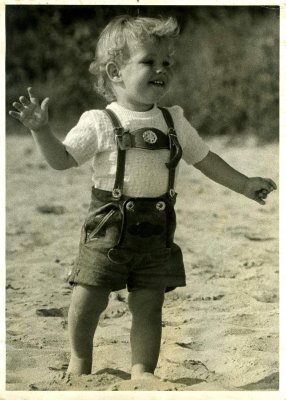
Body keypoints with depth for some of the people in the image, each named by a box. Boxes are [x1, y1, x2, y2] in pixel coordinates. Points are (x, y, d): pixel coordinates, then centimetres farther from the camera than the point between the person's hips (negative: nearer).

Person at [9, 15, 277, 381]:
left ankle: (143, 370, 16)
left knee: (148, 304, 4)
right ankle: (80, 357, 24)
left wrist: (244, 185, 14)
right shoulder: (99, 122, -4)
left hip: (157, 229, 3)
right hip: (110, 226, -3)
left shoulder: (174, 122, 8)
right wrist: (41, 130, -19)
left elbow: (205, 159, 18)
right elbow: (62, 159, -4)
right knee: (88, 298, -1)